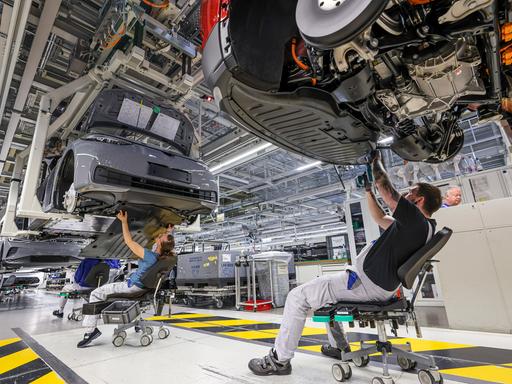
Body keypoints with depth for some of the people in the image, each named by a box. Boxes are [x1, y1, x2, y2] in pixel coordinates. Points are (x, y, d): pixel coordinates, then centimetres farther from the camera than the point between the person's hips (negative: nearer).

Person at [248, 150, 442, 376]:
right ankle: (338, 346, 36)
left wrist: (376, 163, 2)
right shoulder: (422, 227, 13)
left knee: (297, 296, -7)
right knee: (325, 287, 30)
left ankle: (279, 360, 4)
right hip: (382, 286, 10)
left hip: (368, 285, -10)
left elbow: (388, 193, -15)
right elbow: (381, 219, 21)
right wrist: (368, 191, 16)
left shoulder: (416, 219, -17)